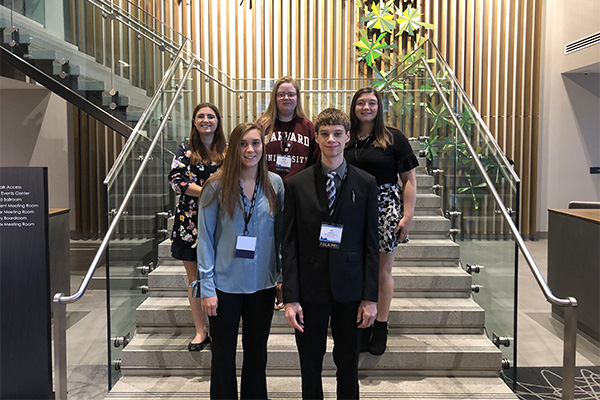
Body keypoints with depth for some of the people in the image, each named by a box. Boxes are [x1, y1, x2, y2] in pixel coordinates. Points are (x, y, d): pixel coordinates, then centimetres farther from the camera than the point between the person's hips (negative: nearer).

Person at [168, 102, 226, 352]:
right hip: (190, 221, 1)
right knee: (195, 278, 7)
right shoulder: (184, 150, 6)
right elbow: (177, 181, -7)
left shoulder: (228, 151, 6)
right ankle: (200, 331, 18)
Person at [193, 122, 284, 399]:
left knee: (257, 352, 17)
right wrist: (207, 288, -9)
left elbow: (281, 233, 6)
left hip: (262, 284, 3)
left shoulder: (275, 184, 1)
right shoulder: (217, 186, -8)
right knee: (223, 355, 11)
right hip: (225, 285, -2)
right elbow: (205, 239, -6)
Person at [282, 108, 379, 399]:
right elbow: (289, 245, -2)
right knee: (310, 366, 12)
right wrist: (290, 298, -7)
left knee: (348, 364, 13)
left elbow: (371, 244, 1)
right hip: (310, 290, 0)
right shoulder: (296, 185, 0)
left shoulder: (366, 184, 1)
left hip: (349, 289, 0)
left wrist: (370, 297, -3)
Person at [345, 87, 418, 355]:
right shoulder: (346, 139, 8)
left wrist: (408, 215, -9)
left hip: (385, 208, -2)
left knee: (383, 270, 5)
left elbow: (409, 180, -1)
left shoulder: (394, 138, 0)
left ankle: (381, 326, 19)